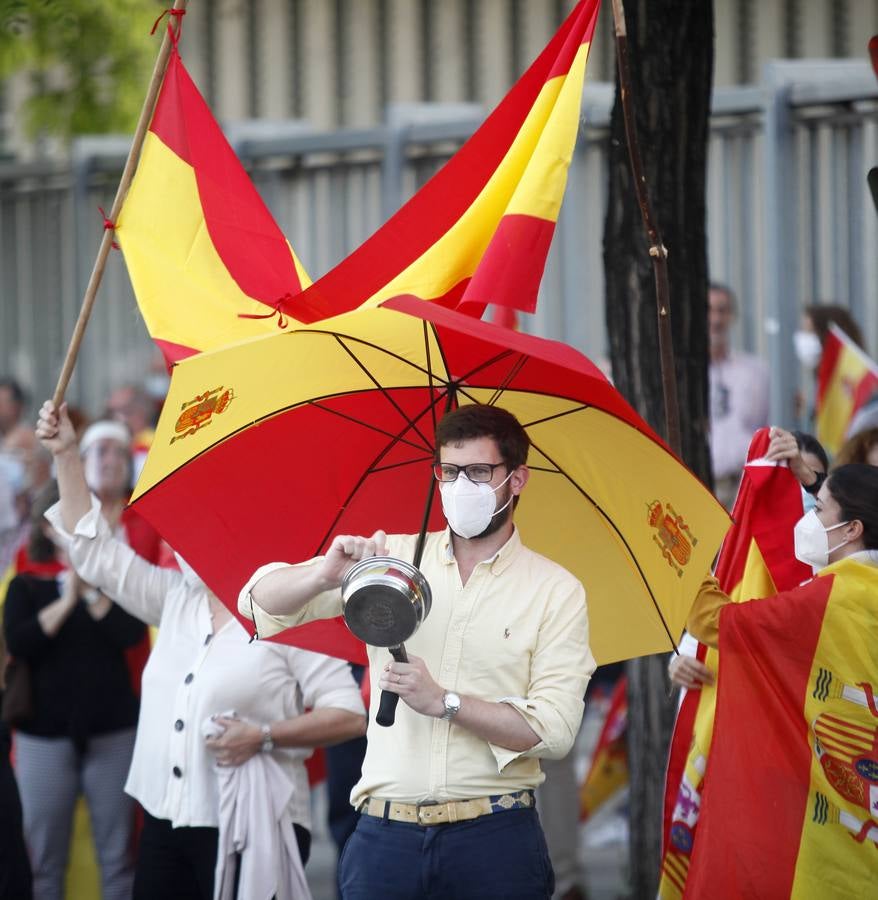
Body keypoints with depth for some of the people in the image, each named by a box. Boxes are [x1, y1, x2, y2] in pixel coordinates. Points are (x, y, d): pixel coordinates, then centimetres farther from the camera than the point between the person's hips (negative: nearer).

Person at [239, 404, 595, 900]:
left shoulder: (556, 591, 2)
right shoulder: (392, 557, 8)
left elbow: (554, 729, -7)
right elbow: (260, 602, 3)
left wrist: (444, 702, -19)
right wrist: (326, 576, -18)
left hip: (494, 840, -1)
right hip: (385, 835, 2)